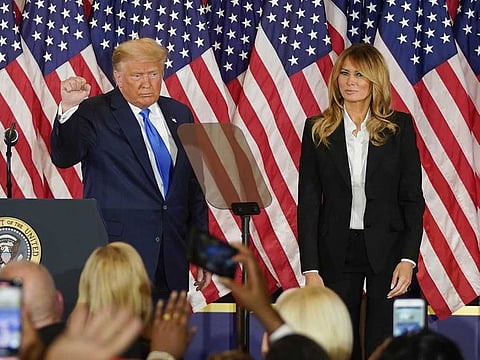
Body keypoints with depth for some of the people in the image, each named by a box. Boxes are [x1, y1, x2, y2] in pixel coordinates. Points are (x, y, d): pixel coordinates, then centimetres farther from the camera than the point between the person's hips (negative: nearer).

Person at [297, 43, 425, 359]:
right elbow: (308, 202, 2)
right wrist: (310, 268, -5)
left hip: (387, 250, -1)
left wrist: (409, 258, -9)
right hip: (336, 251, 1)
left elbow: (413, 198, 1)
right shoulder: (318, 129, 3)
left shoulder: (399, 126, 1)